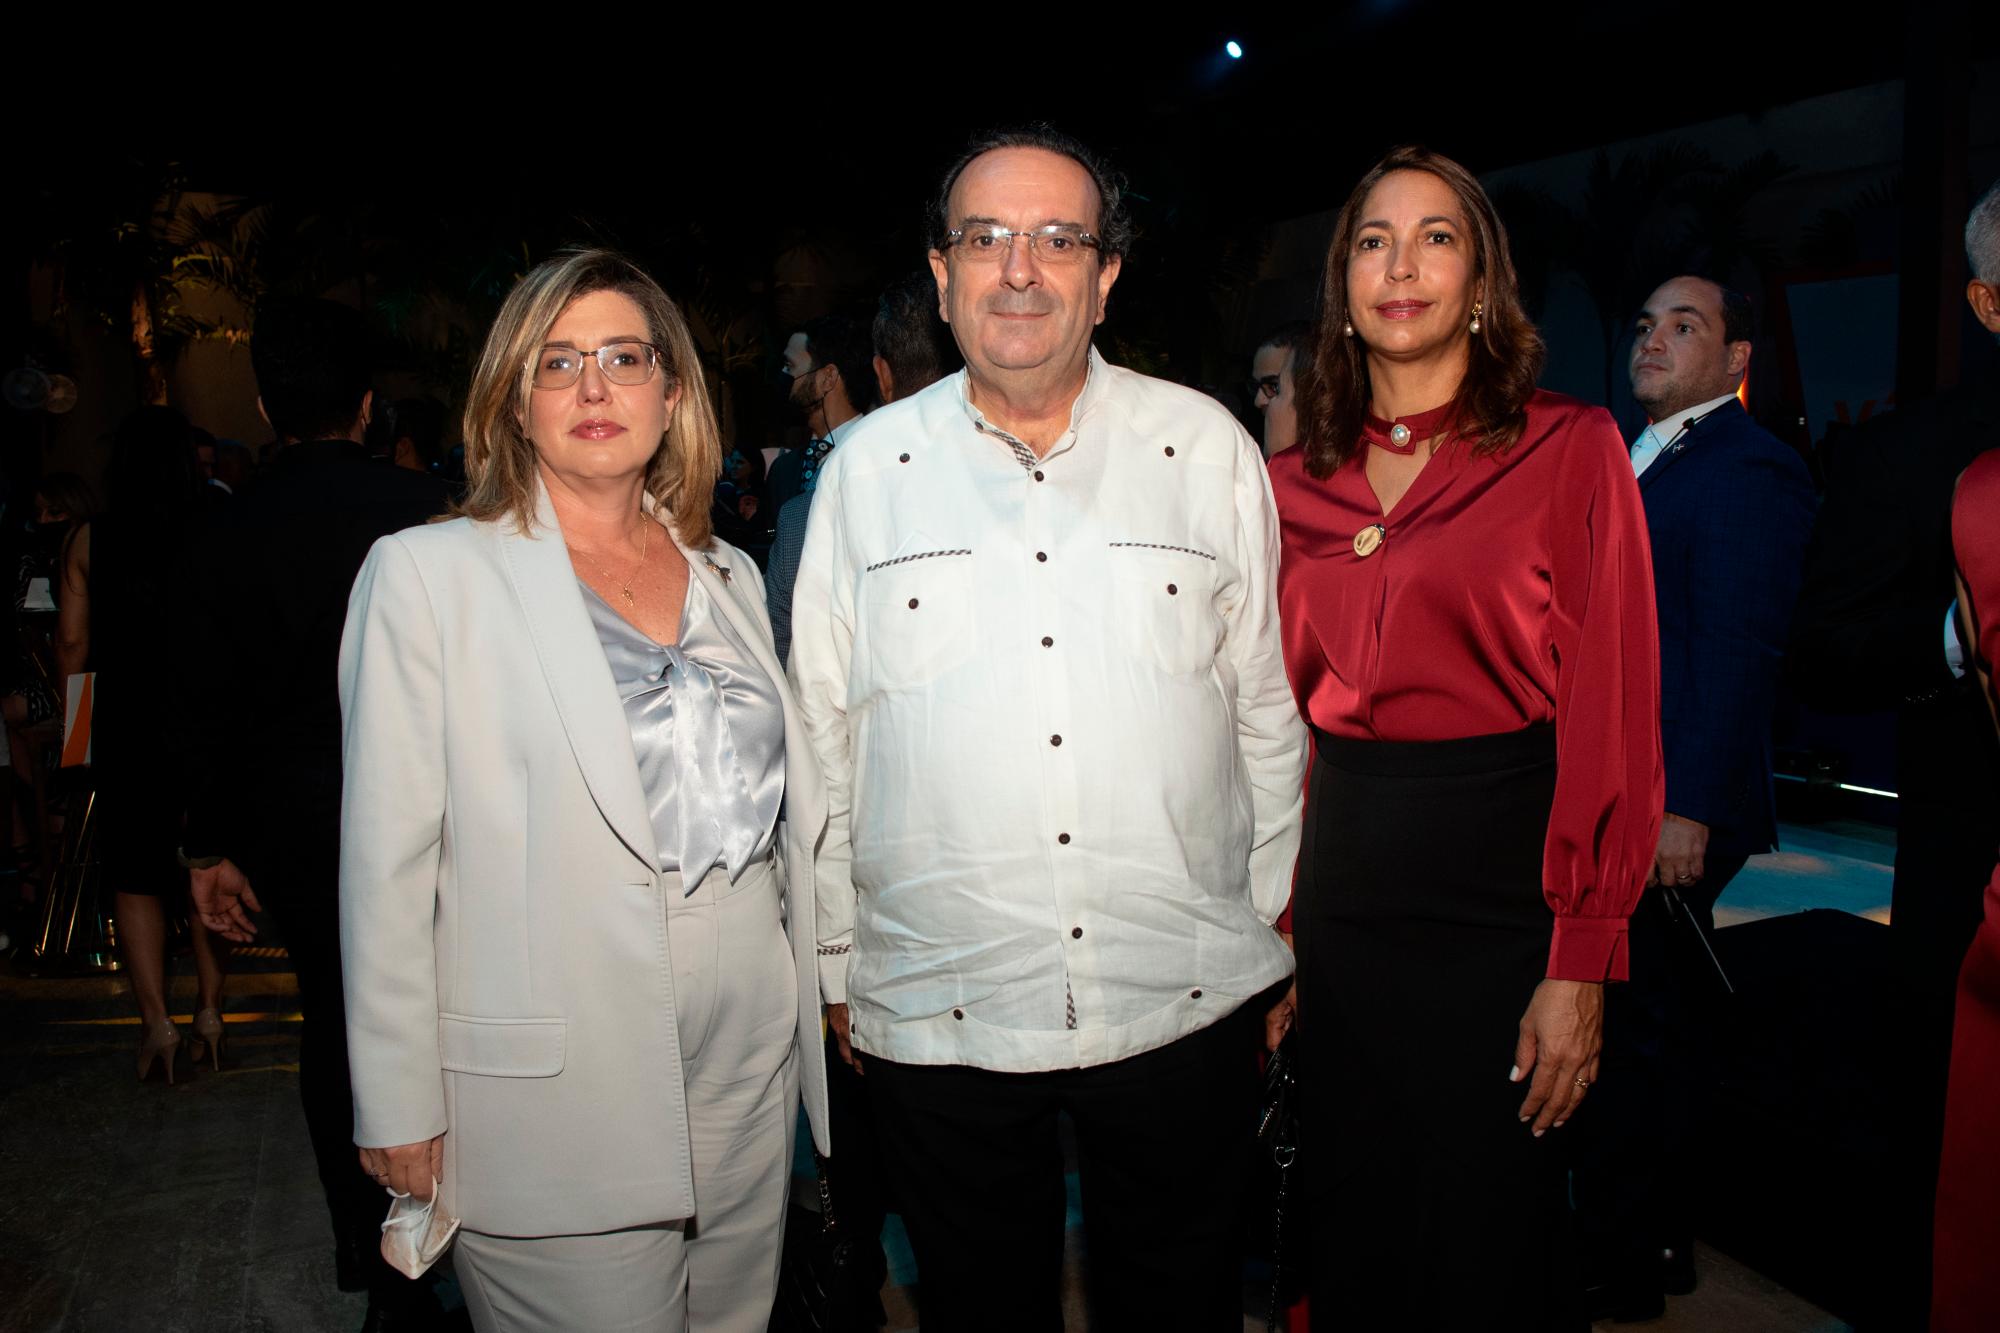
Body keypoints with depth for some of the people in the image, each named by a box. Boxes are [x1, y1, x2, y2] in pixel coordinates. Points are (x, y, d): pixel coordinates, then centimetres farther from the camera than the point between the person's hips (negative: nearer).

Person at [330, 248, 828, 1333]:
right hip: (556, 1078, -4)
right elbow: (386, 852, -7)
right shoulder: (429, 572, -5)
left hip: (751, 1054, 5)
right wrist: (398, 1108, -7)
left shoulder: (727, 575, 10)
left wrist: (818, 982, 14)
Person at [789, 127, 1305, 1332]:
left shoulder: (1208, 448, 2)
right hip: (939, 1017, 0)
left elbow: (1267, 707, 7)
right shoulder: (867, 468, 1)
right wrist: (838, 963, 7)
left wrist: (1278, 933, 9)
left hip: (1185, 1006, 1)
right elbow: (825, 735, 5)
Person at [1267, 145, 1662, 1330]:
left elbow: (1612, 717, -8)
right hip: (1342, 880, 4)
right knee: (1355, 1234, 18)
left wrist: (1581, 966, -12)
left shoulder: (1571, 449, -5)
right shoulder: (1298, 481, 7)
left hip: (1505, 877, -4)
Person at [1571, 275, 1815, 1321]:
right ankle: (1657, 1239, 32)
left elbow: (1740, 653, -19)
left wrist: (1689, 809, -22)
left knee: (1631, 1038, -1)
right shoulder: (1632, 463, 18)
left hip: (1667, 813, -9)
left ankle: (1619, 1271, 14)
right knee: (1653, 1031, 18)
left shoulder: (1748, 469, -11)